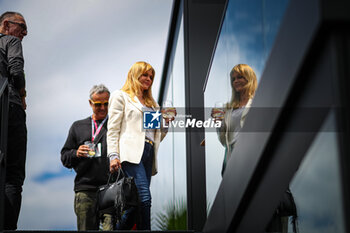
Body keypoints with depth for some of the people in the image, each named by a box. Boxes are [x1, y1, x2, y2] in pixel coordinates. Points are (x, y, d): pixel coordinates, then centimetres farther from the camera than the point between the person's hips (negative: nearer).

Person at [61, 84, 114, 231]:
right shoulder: (78, 127, 21)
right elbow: (64, 157, 19)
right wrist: (76, 154, -2)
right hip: (85, 190, 2)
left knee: (111, 227, -15)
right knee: (86, 228, 2)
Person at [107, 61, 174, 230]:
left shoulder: (151, 103, 29)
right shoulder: (121, 96, 10)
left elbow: (158, 136, 29)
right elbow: (113, 129, 1)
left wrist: (165, 122, 10)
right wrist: (113, 155, -11)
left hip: (148, 154, 7)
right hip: (131, 152, -7)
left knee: (138, 203, -2)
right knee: (144, 197, -21)